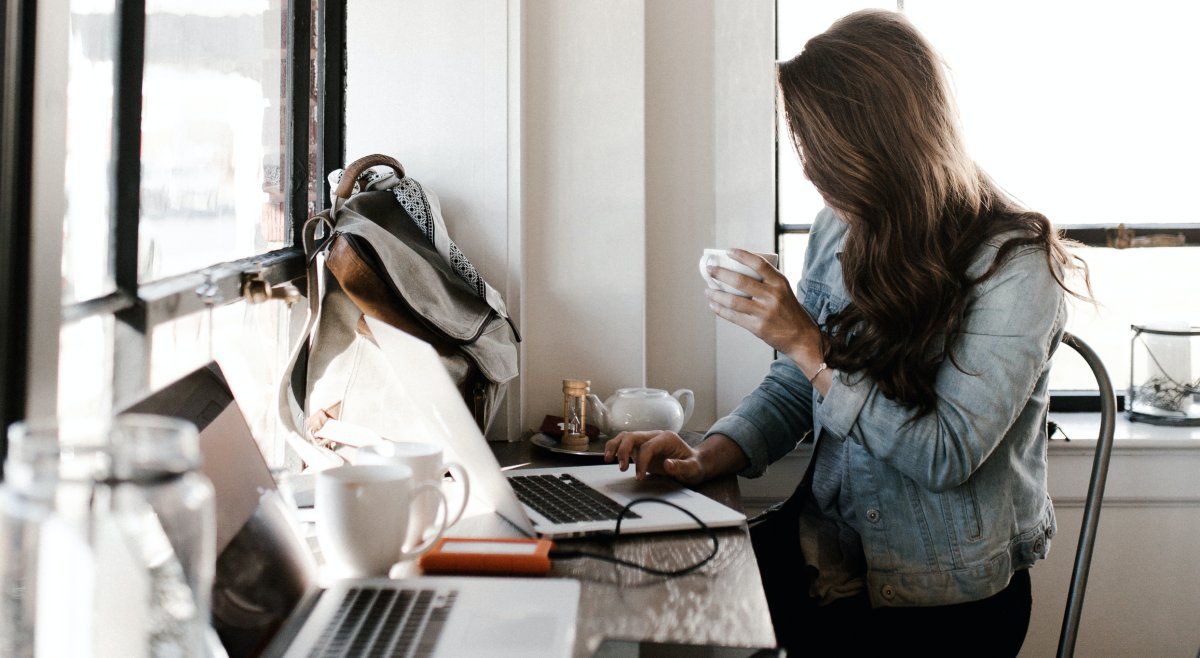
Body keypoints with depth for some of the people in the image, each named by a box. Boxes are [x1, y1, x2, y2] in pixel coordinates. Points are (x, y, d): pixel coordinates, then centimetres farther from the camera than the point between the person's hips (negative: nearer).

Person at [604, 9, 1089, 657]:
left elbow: (947, 456, -19)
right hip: (825, 551, 6)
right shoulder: (838, 231, 5)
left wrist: (806, 341, -20)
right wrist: (708, 457, -8)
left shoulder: (1014, 263, -14)